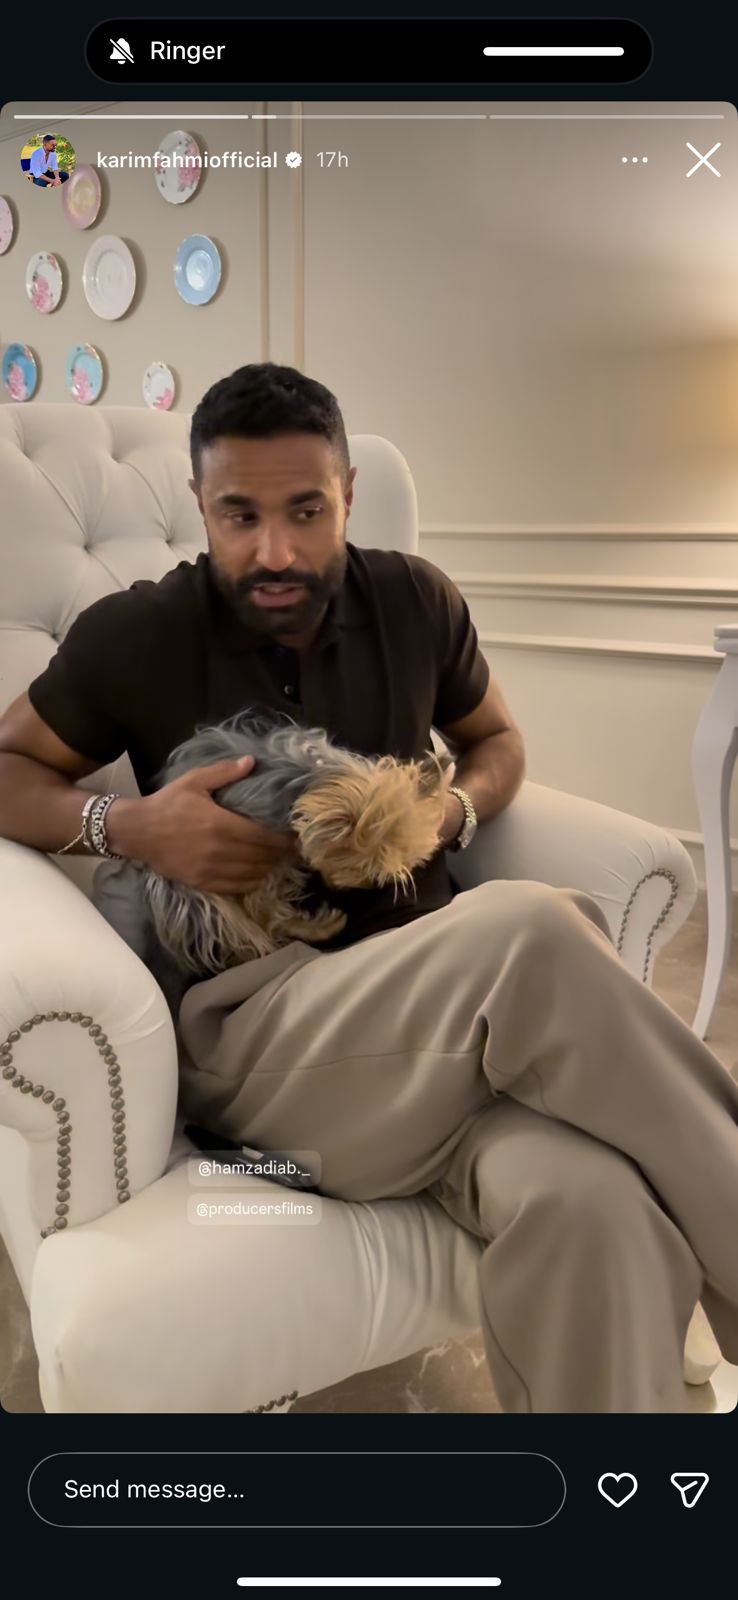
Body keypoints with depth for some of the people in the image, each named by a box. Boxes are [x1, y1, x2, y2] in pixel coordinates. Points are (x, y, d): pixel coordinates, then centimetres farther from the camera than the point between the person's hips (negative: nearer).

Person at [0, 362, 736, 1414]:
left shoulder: (415, 603, 10)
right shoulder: (136, 637, 2)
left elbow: (498, 741, 25)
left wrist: (453, 812, 1)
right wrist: (127, 828, -9)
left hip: (429, 999, 3)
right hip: (248, 1024, -2)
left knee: (588, 1203, -35)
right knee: (529, 932, -36)